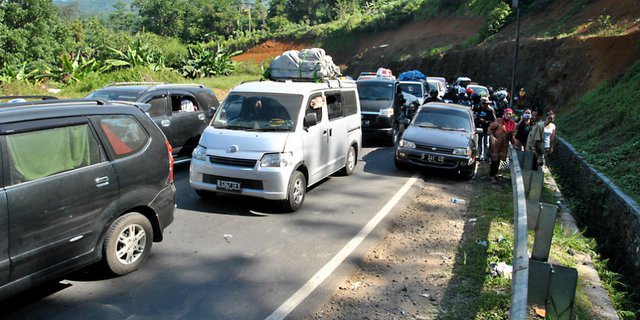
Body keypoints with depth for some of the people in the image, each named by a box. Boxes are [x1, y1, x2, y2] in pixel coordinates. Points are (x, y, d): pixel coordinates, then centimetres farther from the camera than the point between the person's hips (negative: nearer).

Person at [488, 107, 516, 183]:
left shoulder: (512, 124, 8)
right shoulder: (499, 121, -10)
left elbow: (511, 136, 16)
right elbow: (490, 128, -6)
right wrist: (492, 137, -18)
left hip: (504, 145, 5)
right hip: (496, 144, -5)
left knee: (498, 160, 10)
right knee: (495, 160, -3)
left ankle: (494, 174, 23)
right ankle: (491, 176, 8)